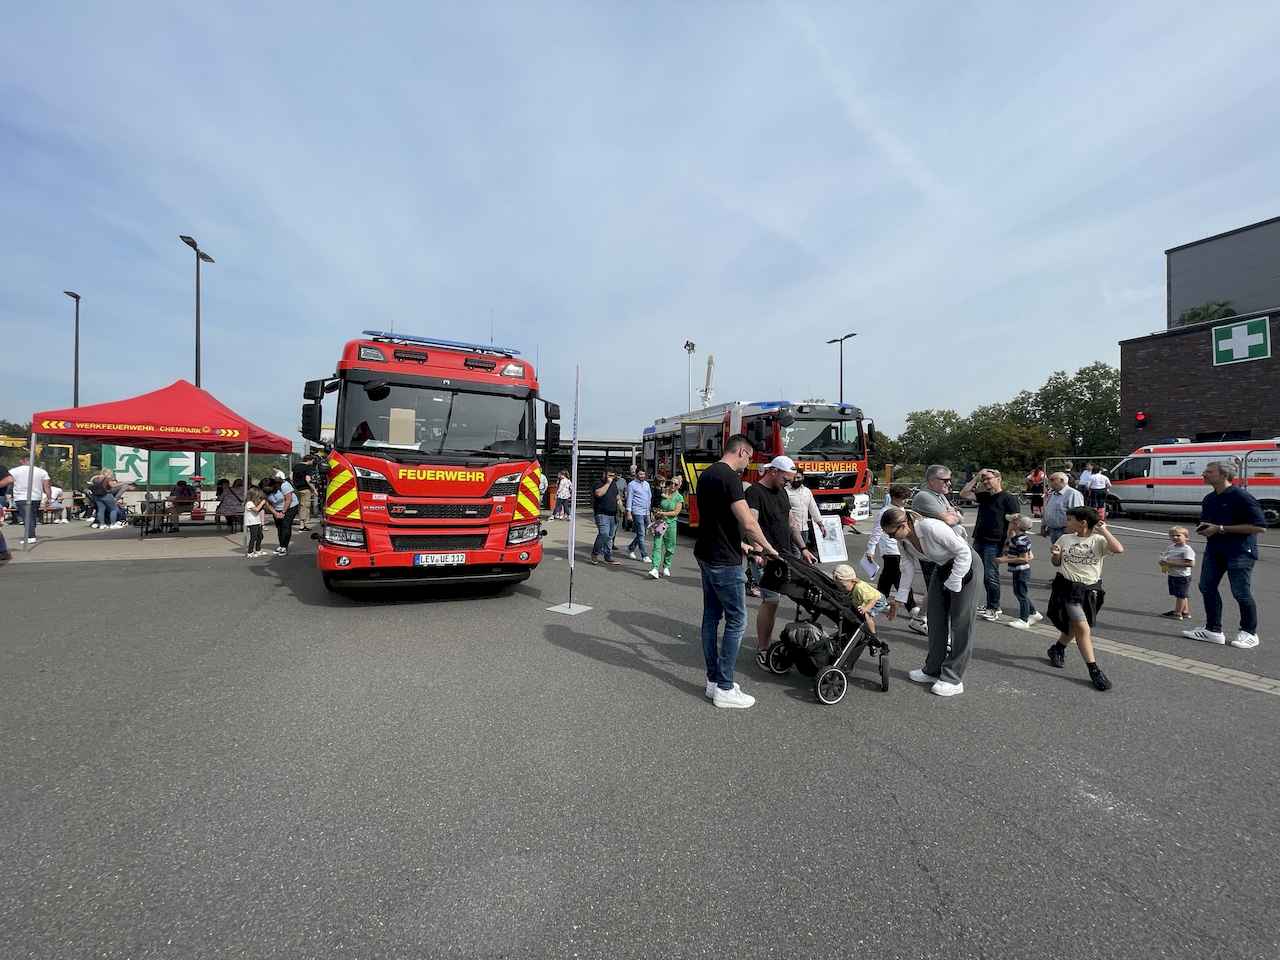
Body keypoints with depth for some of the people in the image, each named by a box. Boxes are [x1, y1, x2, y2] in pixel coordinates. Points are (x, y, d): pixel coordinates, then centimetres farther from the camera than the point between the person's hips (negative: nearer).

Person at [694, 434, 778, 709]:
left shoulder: (706, 474, 12)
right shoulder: (729, 477, -18)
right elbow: (748, 523, -22)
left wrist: (742, 545, 21)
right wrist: (768, 548, -6)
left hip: (706, 556, 10)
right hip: (724, 562, -10)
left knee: (711, 617, 13)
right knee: (736, 621, 0)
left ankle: (713, 680, 23)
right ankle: (724, 689, 6)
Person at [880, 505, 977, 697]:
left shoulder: (932, 528, -35)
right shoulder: (902, 540, -11)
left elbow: (964, 552, -26)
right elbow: (908, 567, 1)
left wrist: (952, 584, -22)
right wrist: (899, 598, 2)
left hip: (964, 566, -8)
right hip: (942, 568, 8)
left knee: (960, 623, -4)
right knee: (936, 620, 10)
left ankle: (953, 679, 4)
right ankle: (933, 670, 23)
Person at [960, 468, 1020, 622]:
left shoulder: (1008, 498, -6)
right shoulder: (984, 496, 12)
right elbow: (963, 493, 13)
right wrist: (976, 477, 7)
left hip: (994, 543, -7)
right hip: (979, 540, 7)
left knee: (991, 575, -4)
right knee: (984, 575, 12)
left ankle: (994, 609, 6)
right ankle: (990, 605, 24)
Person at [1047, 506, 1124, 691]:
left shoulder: (1098, 540, -4)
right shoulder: (1064, 539, 2)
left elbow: (1119, 549, -24)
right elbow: (1056, 563, 13)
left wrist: (1104, 531, -16)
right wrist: (1054, 555, -8)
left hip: (1090, 590, 1)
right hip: (1068, 588, -1)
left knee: (1073, 626, 16)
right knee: (1083, 628, -11)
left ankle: (1057, 648, 43)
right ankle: (1094, 670, -2)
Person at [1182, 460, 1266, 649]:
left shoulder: (1242, 497, -14)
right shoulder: (1209, 500, 10)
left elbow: (1259, 526, -18)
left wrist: (1220, 529, -20)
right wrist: (1203, 529, 1)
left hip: (1239, 552, -7)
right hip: (1214, 549, 8)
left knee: (1241, 593, -1)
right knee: (1207, 587, 6)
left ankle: (1249, 633, 17)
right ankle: (1213, 630, 16)